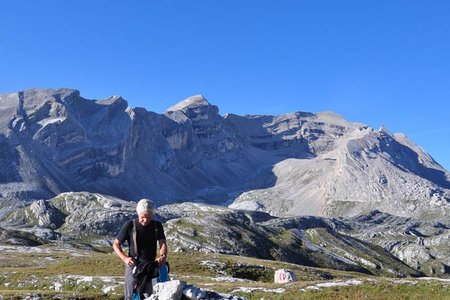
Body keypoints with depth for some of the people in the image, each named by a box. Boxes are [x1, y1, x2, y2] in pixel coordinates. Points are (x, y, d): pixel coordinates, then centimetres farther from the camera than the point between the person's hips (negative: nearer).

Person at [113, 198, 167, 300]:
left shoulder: (157, 226, 1)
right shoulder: (129, 225, -8)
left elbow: (162, 243, -7)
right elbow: (116, 244, -3)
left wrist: (162, 255, -29)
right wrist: (125, 258, -20)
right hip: (133, 265, -3)